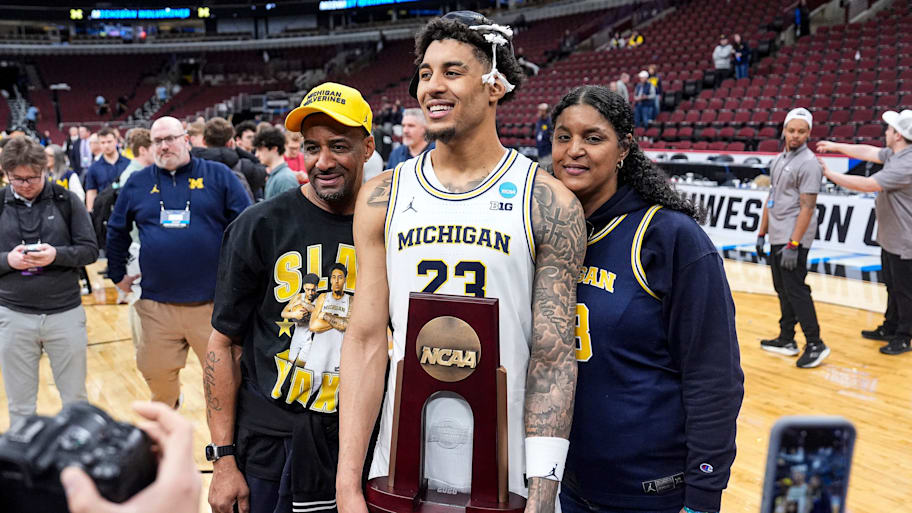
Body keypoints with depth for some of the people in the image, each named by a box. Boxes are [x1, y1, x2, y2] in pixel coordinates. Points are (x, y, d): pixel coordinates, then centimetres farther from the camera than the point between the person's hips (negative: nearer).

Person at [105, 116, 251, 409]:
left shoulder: (218, 176, 1)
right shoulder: (138, 183, 10)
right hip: (156, 305, 3)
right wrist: (118, 275, 20)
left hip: (212, 304, -3)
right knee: (157, 374, 15)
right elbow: (116, 231, 22)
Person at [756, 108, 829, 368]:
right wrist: (762, 233, 18)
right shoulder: (779, 159, 13)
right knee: (783, 290, 14)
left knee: (795, 290, -8)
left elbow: (807, 208, -18)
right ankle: (786, 340, 23)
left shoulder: (808, 163, -14)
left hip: (793, 240, -9)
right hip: (777, 239, 9)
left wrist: (793, 245, -22)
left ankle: (815, 344, 0)